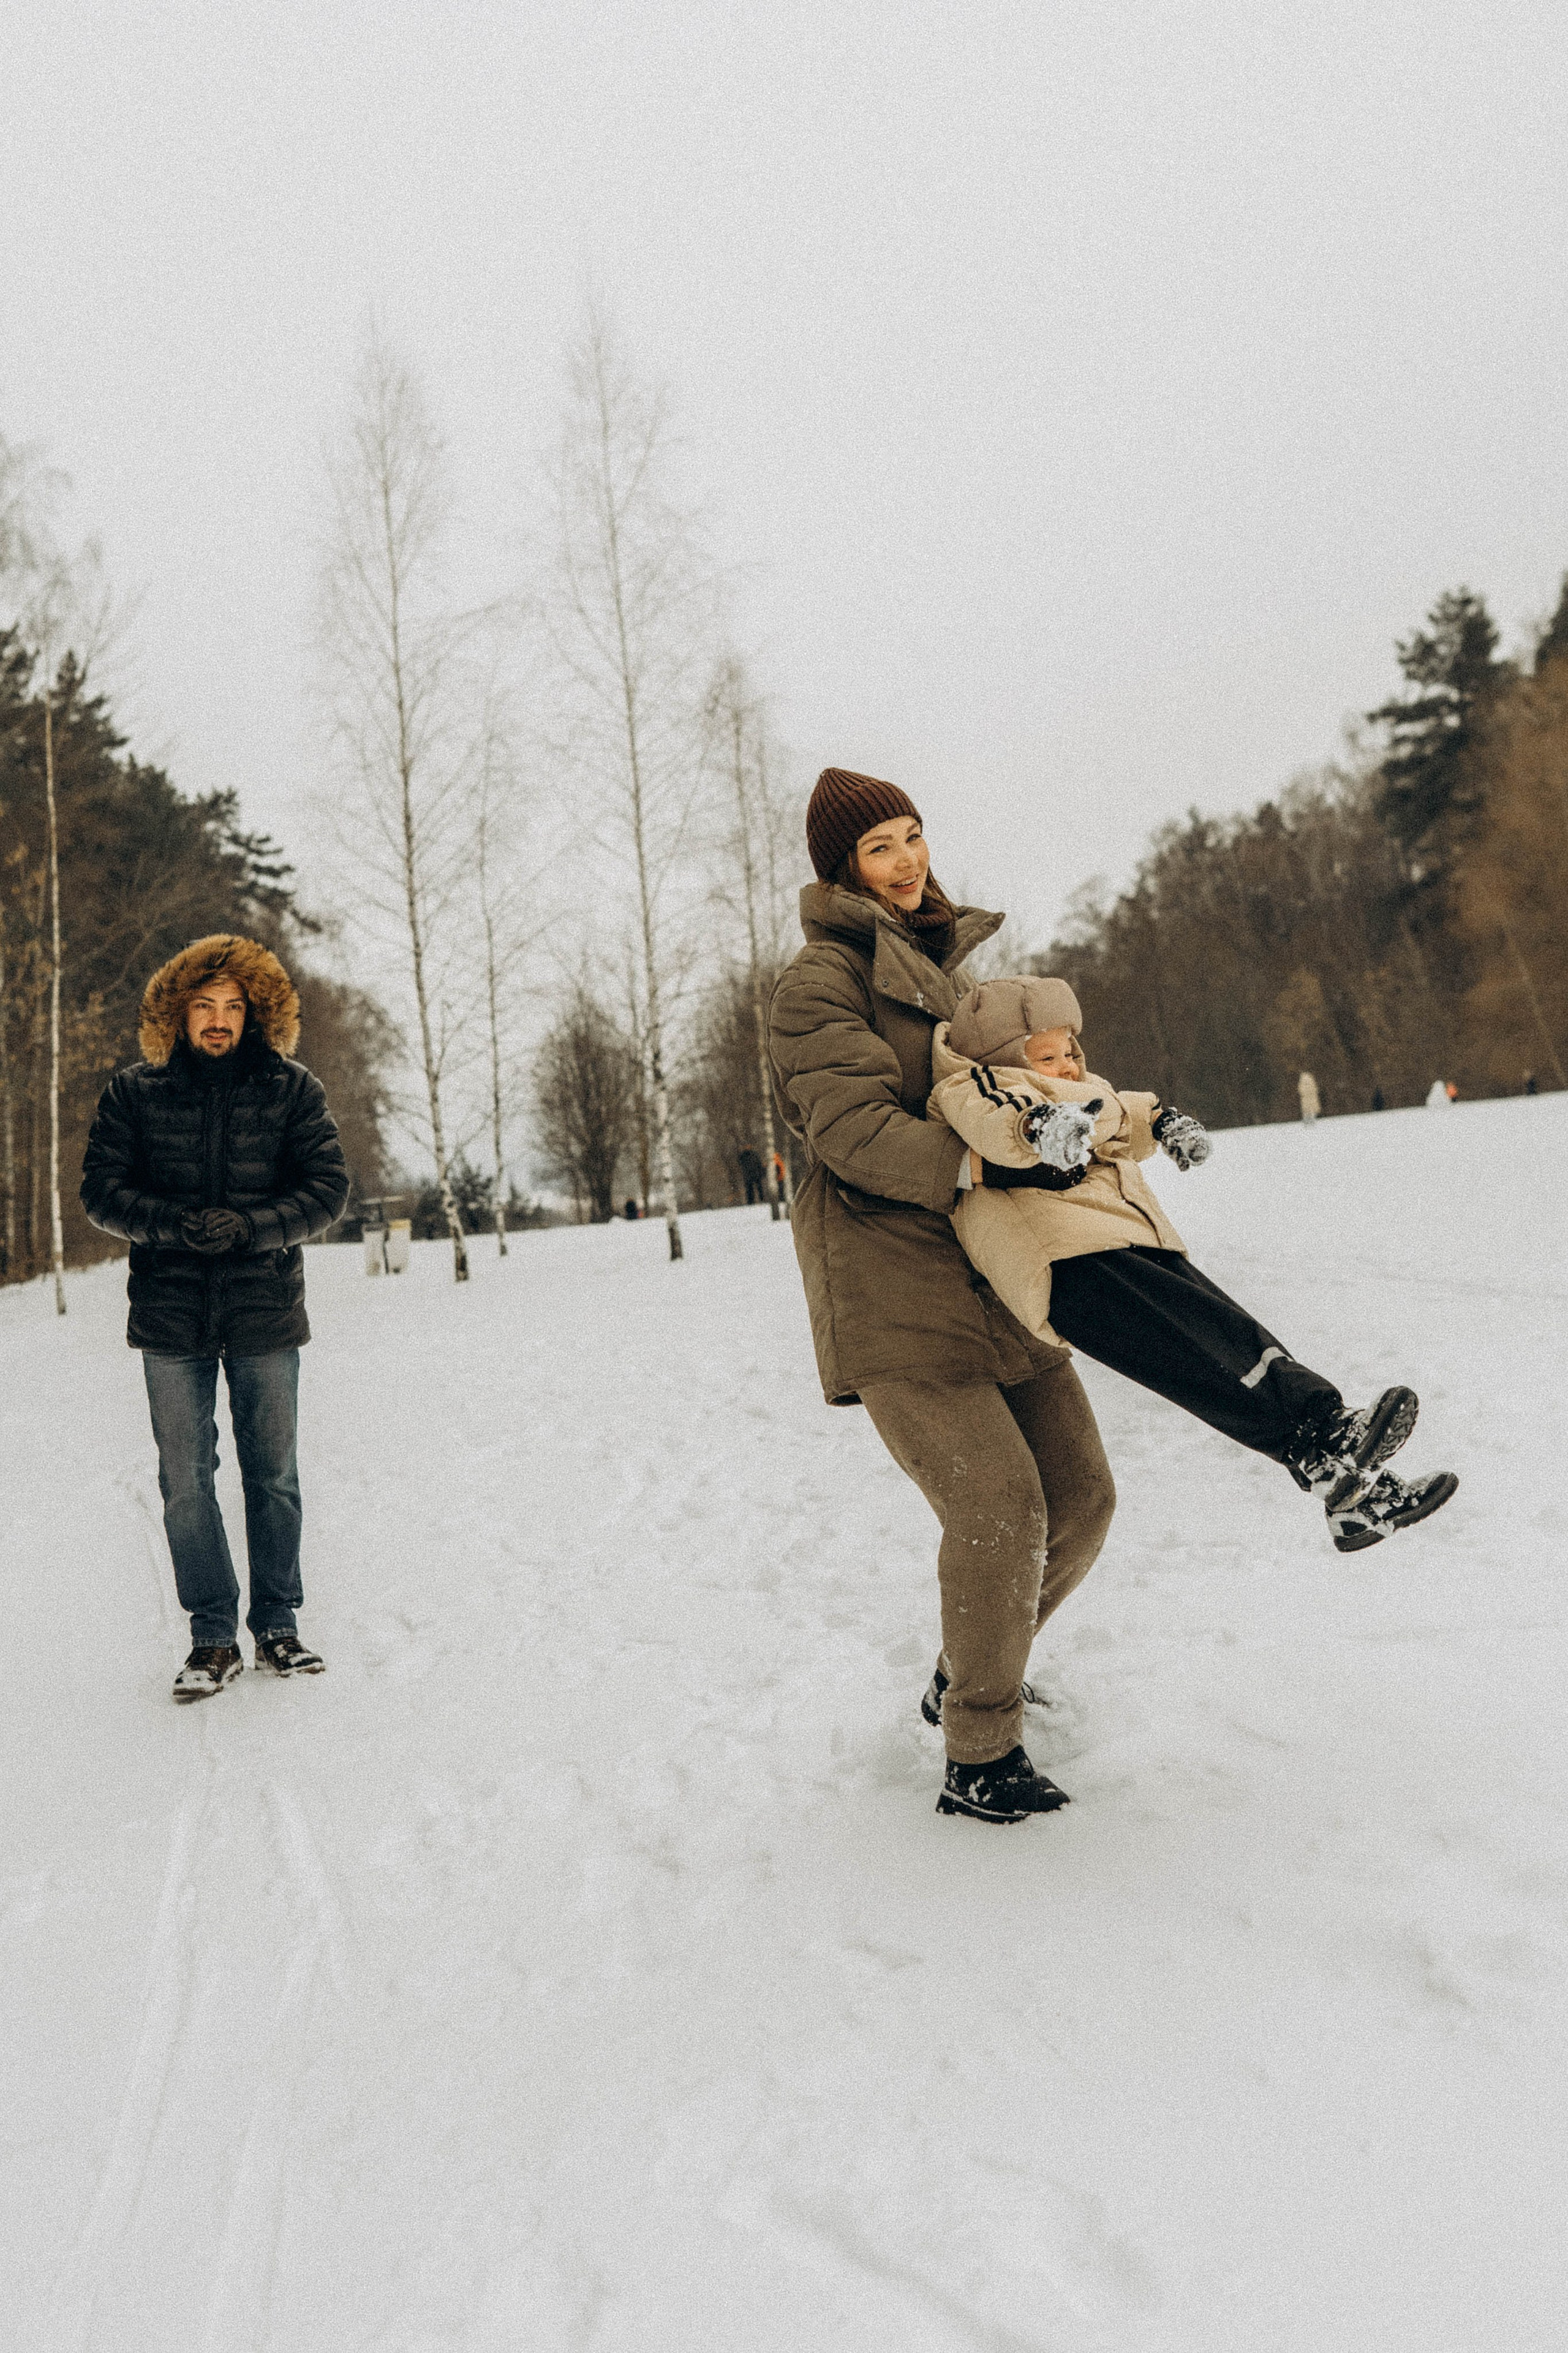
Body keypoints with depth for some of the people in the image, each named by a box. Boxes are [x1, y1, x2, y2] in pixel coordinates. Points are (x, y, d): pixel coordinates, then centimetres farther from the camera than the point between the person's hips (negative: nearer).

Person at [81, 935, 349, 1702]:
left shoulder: (292, 1090, 1)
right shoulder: (134, 1092, 2)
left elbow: (328, 1189, -3)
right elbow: (101, 1190, 0)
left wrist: (250, 1227, -19)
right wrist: (175, 1224, -18)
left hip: (266, 1318, 0)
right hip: (171, 1319, 0)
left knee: (273, 1475, 9)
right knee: (185, 1480, 4)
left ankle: (278, 1625, 23)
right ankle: (213, 1635, 16)